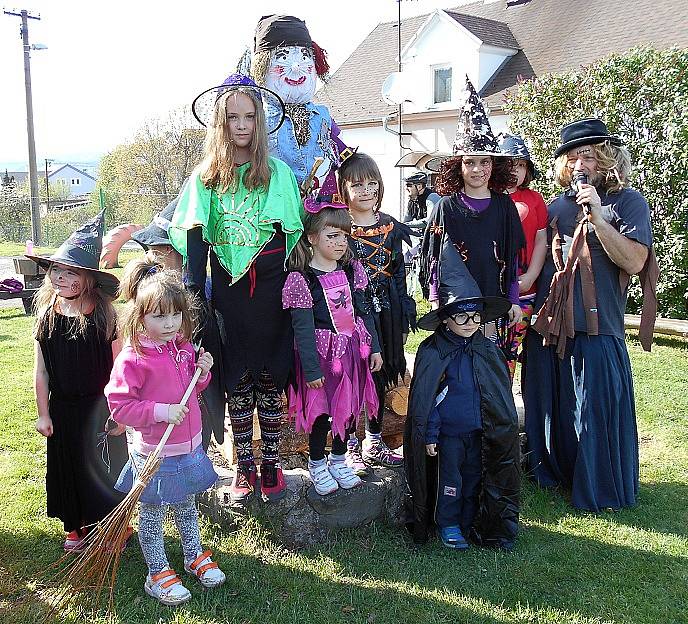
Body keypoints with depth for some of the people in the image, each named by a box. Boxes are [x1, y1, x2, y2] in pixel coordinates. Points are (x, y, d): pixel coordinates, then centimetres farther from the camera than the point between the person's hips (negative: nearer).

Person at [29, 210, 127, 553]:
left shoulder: (104, 317, -12)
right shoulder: (46, 318, -4)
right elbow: (41, 372, 1)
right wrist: (43, 414, 1)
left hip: (99, 408, -3)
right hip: (63, 410, 3)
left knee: (104, 466, 9)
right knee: (67, 467, 15)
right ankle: (76, 527, 35)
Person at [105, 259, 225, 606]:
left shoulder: (183, 347, 1)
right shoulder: (132, 359, -21)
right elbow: (119, 406, -19)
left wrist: (202, 373, -5)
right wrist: (160, 411, -27)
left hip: (189, 445, 6)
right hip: (155, 453, -6)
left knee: (186, 506, 24)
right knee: (152, 515, 11)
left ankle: (195, 556, 43)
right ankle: (158, 575, 27)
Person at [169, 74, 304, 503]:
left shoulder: (277, 171, 2)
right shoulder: (206, 176, 5)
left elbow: (292, 231, 2)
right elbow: (195, 235, 1)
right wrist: (195, 291, -7)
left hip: (271, 287, -1)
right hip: (227, 289, 1)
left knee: (270, 379, 5)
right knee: (237, 382, 8)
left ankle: (271, 464, 19)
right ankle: (245, 467, 21)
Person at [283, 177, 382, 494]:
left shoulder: (351, 270, 4)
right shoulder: (301, 279, -14)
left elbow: (363, 311, 10)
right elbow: (303, 328, -15)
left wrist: (374, 347, 8)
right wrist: (311, 369, -15)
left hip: (353, 351, 5)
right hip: (322, 354, -5)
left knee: (349, 407, 14)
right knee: (321, 411, 7)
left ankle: (339, 460, 34)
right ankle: (317, 464, 28)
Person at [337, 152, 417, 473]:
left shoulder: (390, 226, 7)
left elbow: (399, 273, 11)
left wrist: (403, 321, 10)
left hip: (385, 316, 5)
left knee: (380, 378, 14)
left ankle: (374, 443, 29)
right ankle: (350, 447, 17)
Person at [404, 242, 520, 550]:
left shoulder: (487, 350, 1)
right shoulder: (432, 352, -13)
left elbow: (502, 394, 10)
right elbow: (425, 398, -9)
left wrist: (505, 429, 11)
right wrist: (429, 435, -9)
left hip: (480, 432, 4)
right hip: (448, 432, -4)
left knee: (475, 478, 15)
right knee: (450, 480, 8)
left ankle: (470, 524, 32)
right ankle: (448, 525, 26)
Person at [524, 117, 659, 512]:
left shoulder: (628, 202, -1)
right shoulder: (557, 206, 13)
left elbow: (634, 261, -14)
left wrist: (597, 217, -20)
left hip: (597, 328, -5)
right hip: (548, 327, 5)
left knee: (596, 413, 0)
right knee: (550, 408, 15)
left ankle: (601, 490, 17)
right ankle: (553, 472, 33)